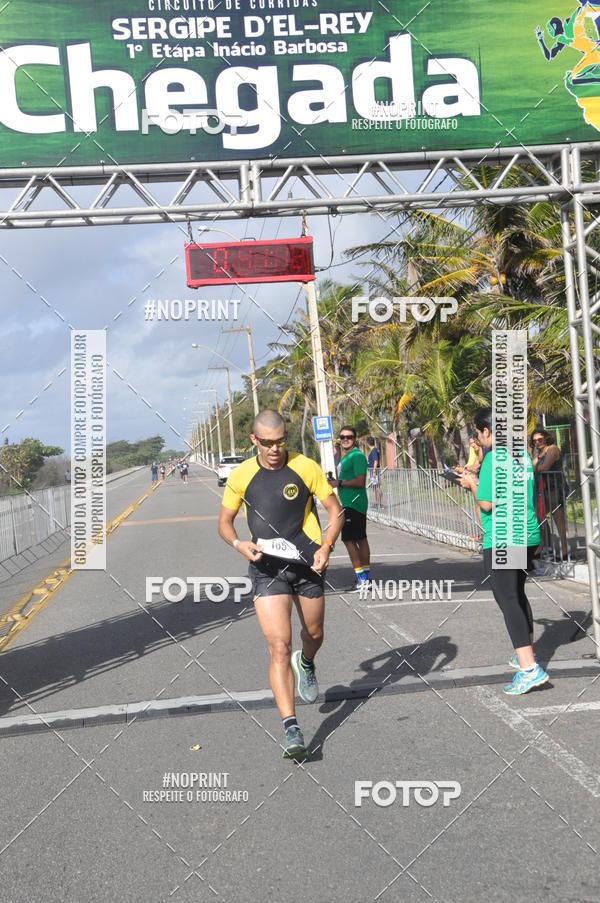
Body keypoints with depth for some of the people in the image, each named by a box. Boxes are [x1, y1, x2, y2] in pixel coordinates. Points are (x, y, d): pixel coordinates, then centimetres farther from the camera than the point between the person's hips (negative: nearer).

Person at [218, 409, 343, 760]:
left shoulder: (306, 467, -5)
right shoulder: (241, 475, -3)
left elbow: (335, 508, 5)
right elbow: (225, 521, 9)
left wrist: (326, 547, -10)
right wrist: (239, 543, -12)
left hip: (307, 564, 1)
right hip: (267, 569, -1)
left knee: (314, 634, 18)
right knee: (279, 646, -13)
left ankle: (306, 664, 56)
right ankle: (291, 727, -12)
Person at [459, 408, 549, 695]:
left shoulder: (495, 458, -16)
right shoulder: (523, 455, 10)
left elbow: (487, 503, -17)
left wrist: (472, 484, 0)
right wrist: (480, 481, 19)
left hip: (501, 540, -9)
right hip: (528, 537, 9)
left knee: (508, 600, -8)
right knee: (518, 594, 23)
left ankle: (529, 669, -15)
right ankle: (526, 654, 33)